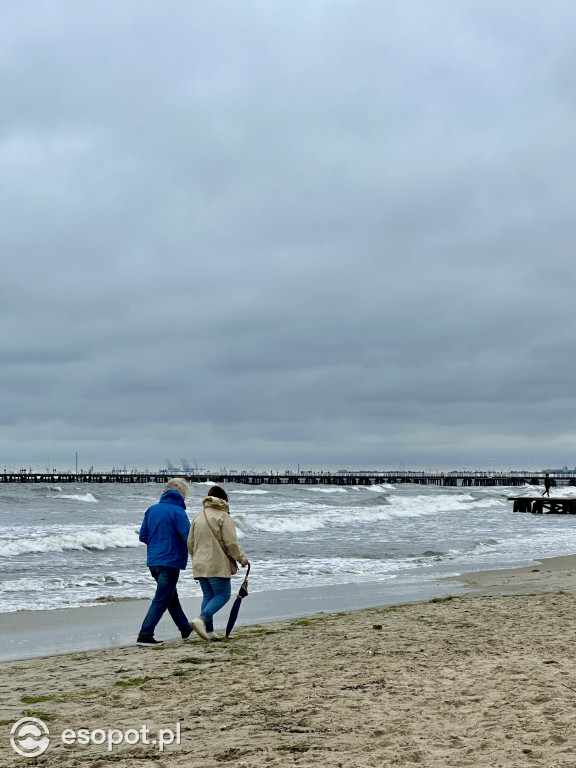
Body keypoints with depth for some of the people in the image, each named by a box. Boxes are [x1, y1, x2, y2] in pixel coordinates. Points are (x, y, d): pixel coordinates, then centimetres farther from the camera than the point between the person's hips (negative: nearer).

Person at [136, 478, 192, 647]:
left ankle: (186, 629, 34)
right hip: (170, 562, -8)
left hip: (153, 562, 8)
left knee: (171, 596, 20)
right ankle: (145, 635, -6)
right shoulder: (177, 511, -12)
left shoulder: (152, 510, 8)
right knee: (161, 600, -2)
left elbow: (143, 536, 11)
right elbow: (189, 537, -18)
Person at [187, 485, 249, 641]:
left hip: (200, 565, 7)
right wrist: (241, 558, 0)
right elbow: (231, 542, -13)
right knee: (222, 595, -1)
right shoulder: (223, 516, -8)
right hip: (217, 566, -7)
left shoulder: (198, 517, 13)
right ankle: (201, 619, -20)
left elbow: (190, 542, 16)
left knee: (208, 596, 12)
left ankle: (209, 631, 9)